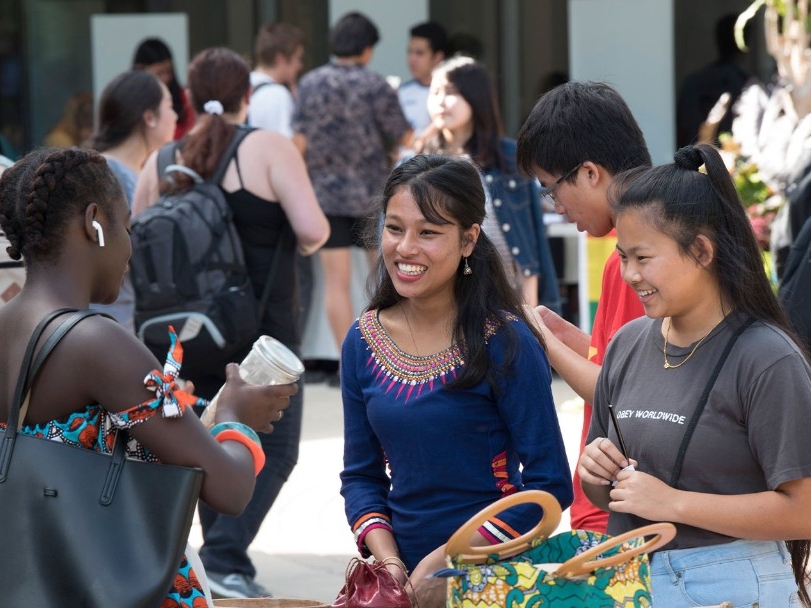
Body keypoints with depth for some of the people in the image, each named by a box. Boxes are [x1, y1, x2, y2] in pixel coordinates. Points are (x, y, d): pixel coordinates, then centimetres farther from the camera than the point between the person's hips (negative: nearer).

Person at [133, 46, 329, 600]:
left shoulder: (163, 162, 5)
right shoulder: (269, 149, -9)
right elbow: (312, 229, -17)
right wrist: (305, 245, 4)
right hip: (262, 325, -5)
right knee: (274, 447, 2)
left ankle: (227, 572, 18)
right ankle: (224, 557, -12)